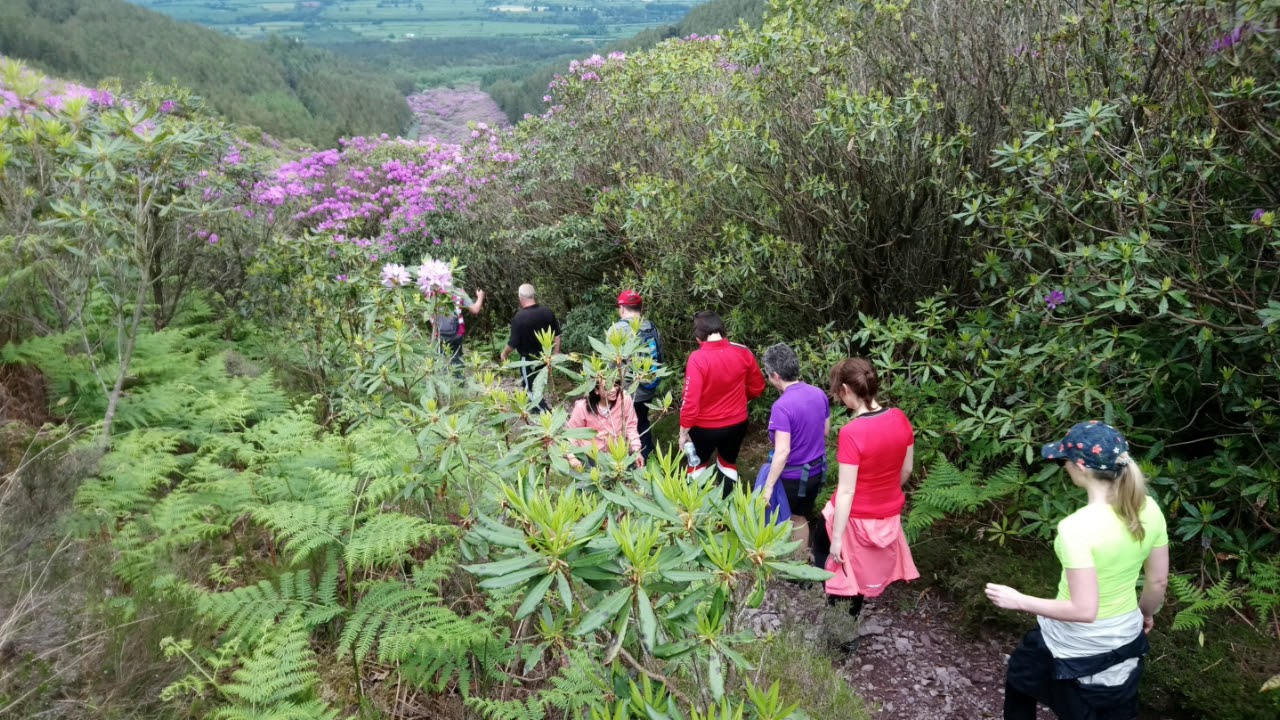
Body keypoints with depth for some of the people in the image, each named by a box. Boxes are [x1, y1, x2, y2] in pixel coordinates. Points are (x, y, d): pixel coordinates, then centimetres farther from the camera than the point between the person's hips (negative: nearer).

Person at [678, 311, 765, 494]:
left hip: (705, 426, -3)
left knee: (698, 466, 21)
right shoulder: (742, 352, -11)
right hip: (737, 423, 4)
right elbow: (757, 387, 2)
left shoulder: (698, 358, -25)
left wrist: (684, 431, -12)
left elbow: (691, 399, -24)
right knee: (728, 465, 25)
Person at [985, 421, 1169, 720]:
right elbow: (1158, 581, 2)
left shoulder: (1077, 527, -32)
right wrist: (1146, 614, 22)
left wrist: (1018, 601, -17)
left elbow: (1083, 610, -29)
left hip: (1075, 647, -5)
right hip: (1126, 638, 6)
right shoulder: (1149, 509, -12)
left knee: (1021, 675, 25)